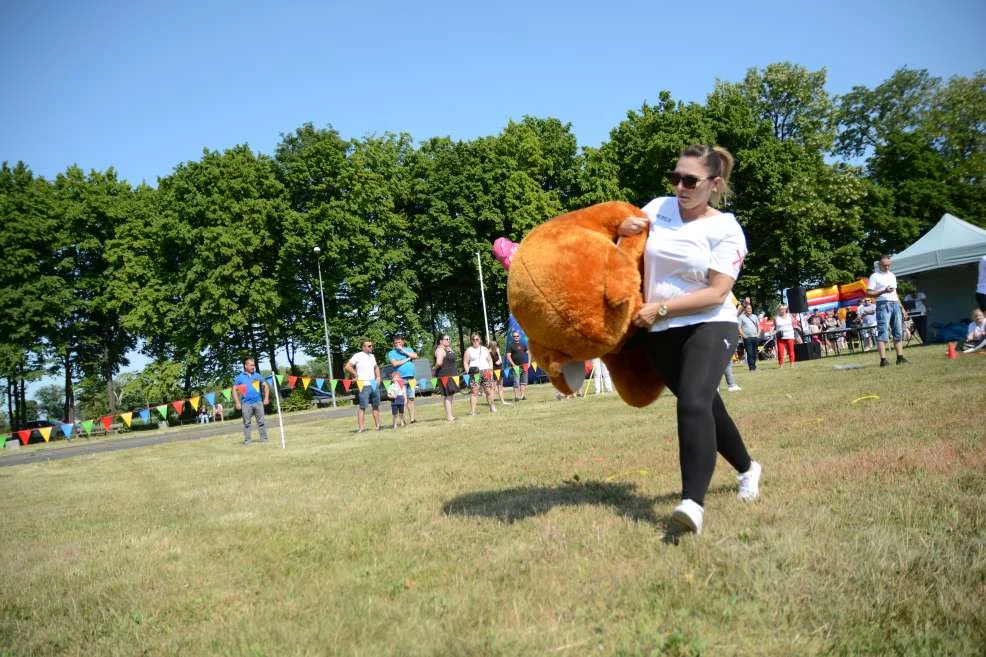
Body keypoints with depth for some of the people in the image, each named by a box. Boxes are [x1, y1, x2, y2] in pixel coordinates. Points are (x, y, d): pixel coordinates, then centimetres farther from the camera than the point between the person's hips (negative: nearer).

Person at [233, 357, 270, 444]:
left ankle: (264, 438, 10)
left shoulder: (257, 376, 7)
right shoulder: (240, 377, 0)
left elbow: (265, 386, 14)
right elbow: (234, 390, 2)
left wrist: (266, 398, 5)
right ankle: (247, 440, 10)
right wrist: (237, 403, -5)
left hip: (258, 402, 2)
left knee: (261, 421, 5)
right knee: (247, 423, 4)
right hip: (246, 404, -2)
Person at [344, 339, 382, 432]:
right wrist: (356, 375, -9)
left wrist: (378, 377, 13)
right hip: (364, 385, -7)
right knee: (362, 407, -7)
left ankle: (377, 425, 18)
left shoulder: (372, 356, 14)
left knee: (376, 406, 11)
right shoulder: (358, 356, -7)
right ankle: (361, 428, -6)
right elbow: (347, 367, -12)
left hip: (374, 384, 7)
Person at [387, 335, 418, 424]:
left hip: (411, 378, 3)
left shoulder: (408, 349, 15)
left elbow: (415, 356, -3)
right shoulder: (391, 353, 5)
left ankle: (412, 418, 9)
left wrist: (403, 350, -5)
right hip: (400, 379, -3)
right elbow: (395, 363, -10)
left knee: (411, 399, 5)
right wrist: (407, 359, -5)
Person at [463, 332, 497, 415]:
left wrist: (491, 369, 5)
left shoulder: (485, 349, 18)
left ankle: (492, 407, 15)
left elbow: (490, 361, 20)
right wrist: (468, 371, -12)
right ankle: (472, 410, -9)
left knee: (489, 390, 1)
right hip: (475, 373, -3)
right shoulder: (469, 350, 8)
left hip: (486, 371, 3)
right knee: (474, 391, -9)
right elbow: (465, 362, 3)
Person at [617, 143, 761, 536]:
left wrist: (660, 308, -19)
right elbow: (627, 230, 22)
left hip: (708, 327, -5)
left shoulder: (725, 228, -8)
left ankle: (693, 503, -34)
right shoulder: (658, 208, 5)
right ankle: (746, 468, 41)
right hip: (660, 334, 5)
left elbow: (717, 293, -15)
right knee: (705, 405, 17)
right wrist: (625, 227, -3)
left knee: (694, 404, -27)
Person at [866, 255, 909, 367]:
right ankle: (883, 359, -15)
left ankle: (900, 357, 9)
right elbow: (868, 293, -6)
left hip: (895, 304, 7)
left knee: (899, 332, 5)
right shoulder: (875, 276, 1)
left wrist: (902, 308, 22)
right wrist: (883, 291, -18)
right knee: (883, 332, -11)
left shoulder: (892, 276, 22)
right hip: (883, 305, -7)